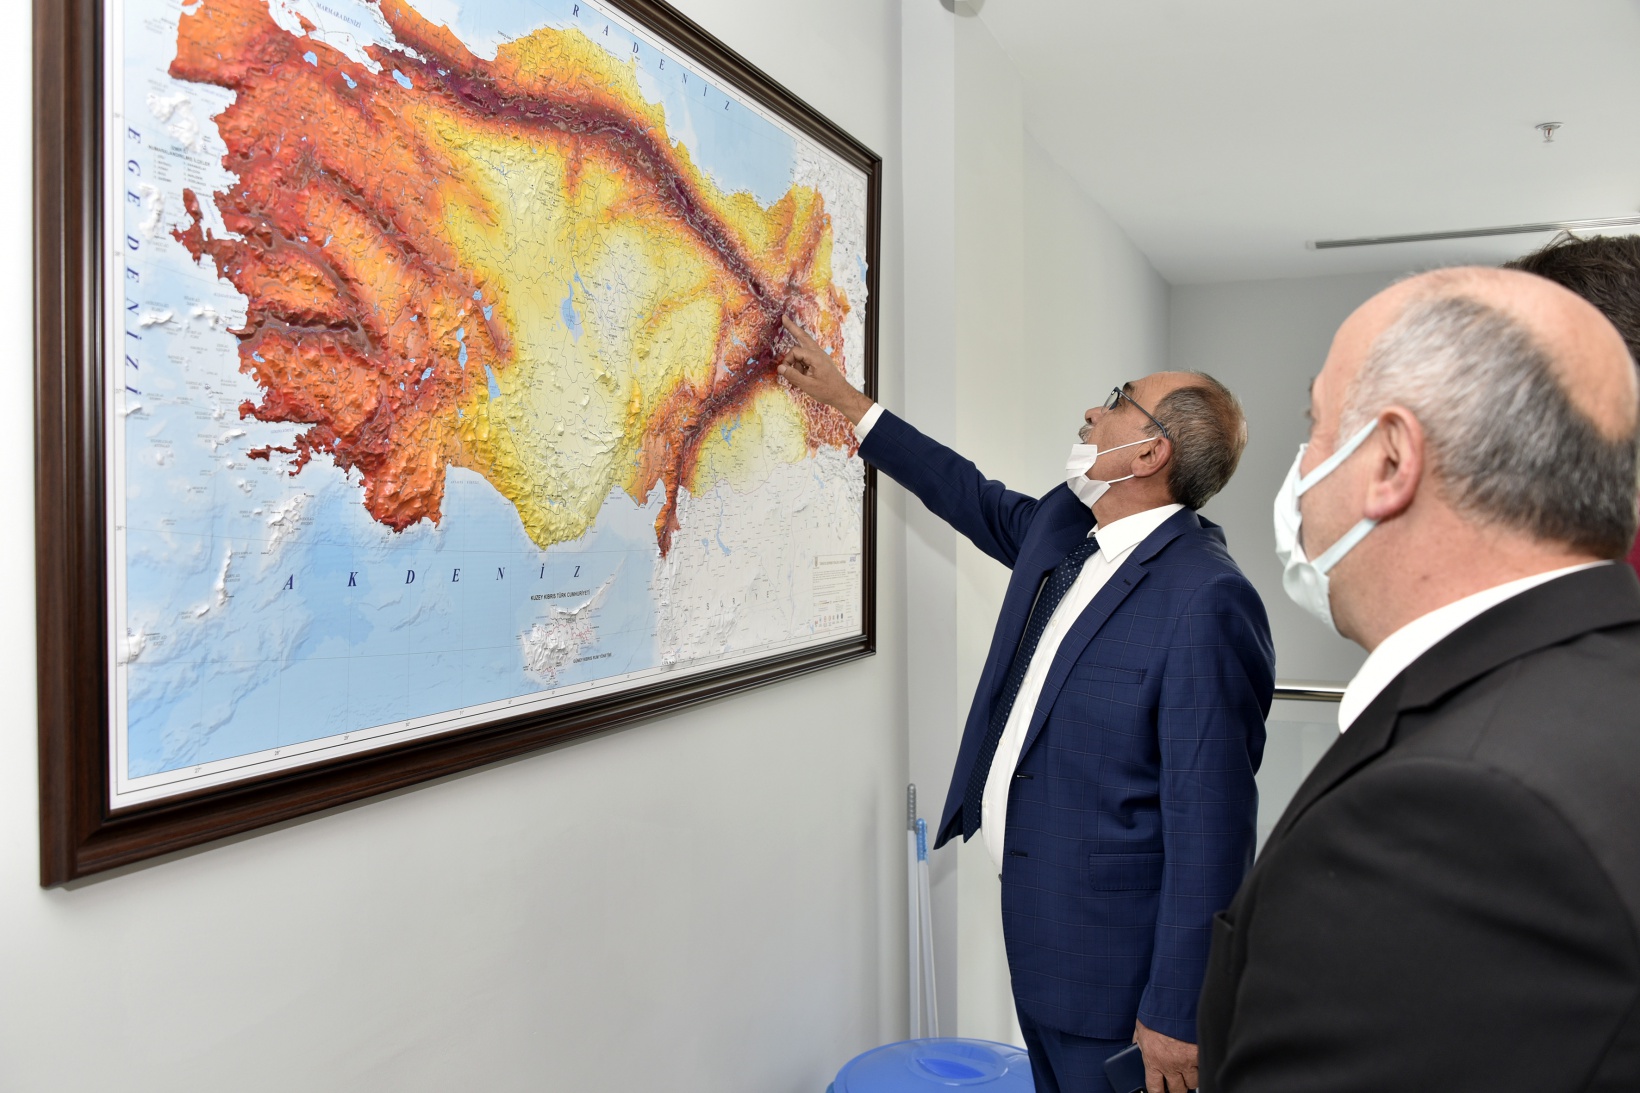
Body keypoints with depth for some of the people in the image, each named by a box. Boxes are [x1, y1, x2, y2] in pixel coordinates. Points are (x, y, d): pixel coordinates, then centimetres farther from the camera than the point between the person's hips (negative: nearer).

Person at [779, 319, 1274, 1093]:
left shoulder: (1206, 603, -24)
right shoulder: (1061, 525, 2)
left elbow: (1210, 820, -23)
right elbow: (974, 498, 21)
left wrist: (1176, 1014, -18)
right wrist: (844, 398, 24)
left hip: (1114, 955, -8)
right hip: (1036, 915, 8)